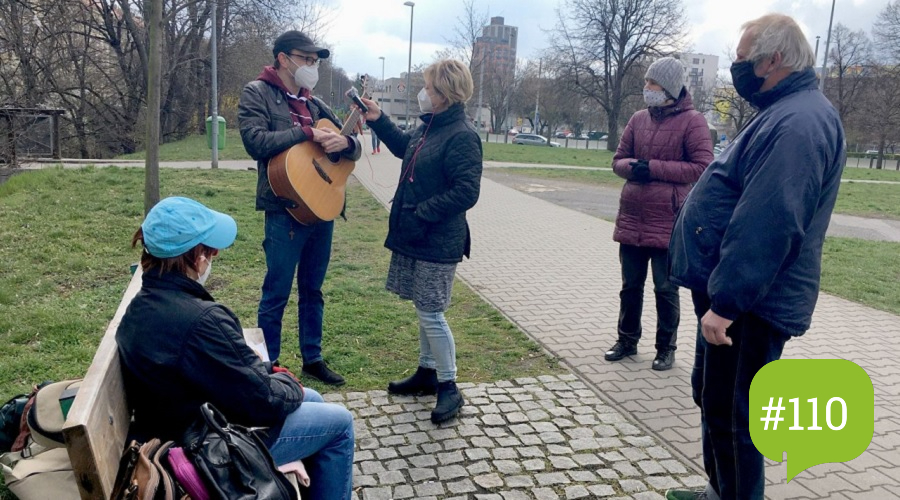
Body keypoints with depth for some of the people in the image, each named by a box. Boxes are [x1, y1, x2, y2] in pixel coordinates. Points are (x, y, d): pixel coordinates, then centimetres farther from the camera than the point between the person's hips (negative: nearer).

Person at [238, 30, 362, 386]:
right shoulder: (257, 93, -2)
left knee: (312, 290, 15)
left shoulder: (314, 103, 16)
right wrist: (307, 133, -19)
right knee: (276, 294, 3)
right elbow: (255, 141, -18)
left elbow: (354, 150, 15)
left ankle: (312, 359, 27)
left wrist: (345, 142, -9)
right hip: (285, 211, -6)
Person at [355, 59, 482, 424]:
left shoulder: (461, 136, -18)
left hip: (438, 243, -9)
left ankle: (449, 388, 12)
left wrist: (421, 216, -22)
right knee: (425, 309, 18)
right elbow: (404, 147, 30)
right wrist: (378, 120, 25)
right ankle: (427, 373, 34)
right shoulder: (428, 127, 9)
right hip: (414, 236, 9)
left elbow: (466, 193, -23)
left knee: (430, 313, -3)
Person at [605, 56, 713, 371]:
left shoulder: (692, 121, -7)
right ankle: (627, 341, 30)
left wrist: (654, 168, -16)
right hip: (631, 218, 5)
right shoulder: (639, 119, 9)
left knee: (666, 289, 7)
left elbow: (702, 167, -12)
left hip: (668, 221, -5)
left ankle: (666, 349, 22)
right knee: (630, 285, 15)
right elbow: (618, 160, 13)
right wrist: (632, 167, -10)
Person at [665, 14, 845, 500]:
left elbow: (767, 224, -29)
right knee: (711, 398, 21)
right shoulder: (786, 112, 15)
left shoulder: (798, 122, -20)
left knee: (729, 414, 0)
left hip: (749, 304, -11)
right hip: (732, 294, 11)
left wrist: (726, 302, -28)